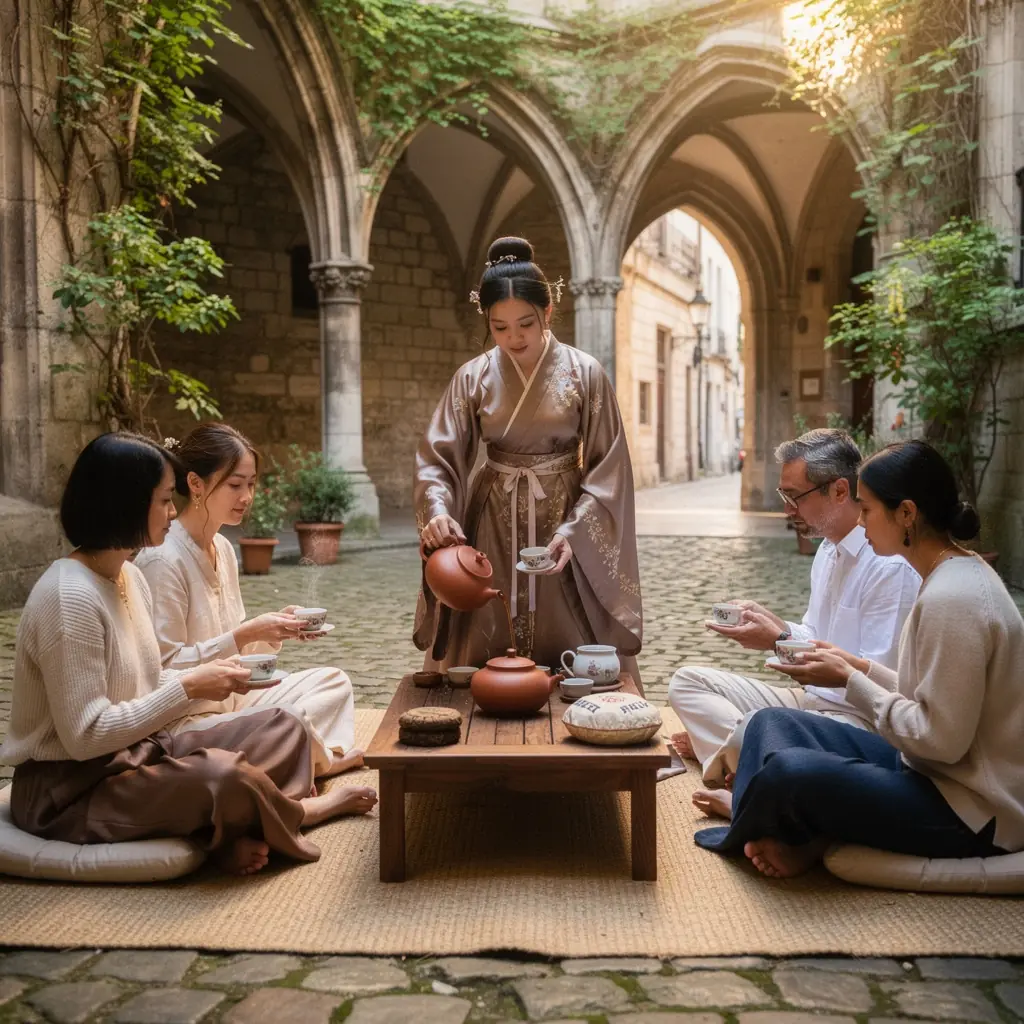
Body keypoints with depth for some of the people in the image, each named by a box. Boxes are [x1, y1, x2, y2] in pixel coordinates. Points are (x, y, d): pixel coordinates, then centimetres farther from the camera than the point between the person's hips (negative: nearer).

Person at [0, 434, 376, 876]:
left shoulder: (130, 577, 5)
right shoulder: (70, 597, -23)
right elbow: (85, 736, -25)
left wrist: (207, 677, -7)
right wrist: (189, 686, -20)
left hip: (137, 754, 9)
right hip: (70, 789, -9)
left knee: (282, 729, 4)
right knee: (224, 776, -29)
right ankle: (294, 814, 2)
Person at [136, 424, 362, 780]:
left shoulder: (223, 548, 8)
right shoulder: (163, 558, -19)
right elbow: (164, 667, -20)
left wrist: (275, 628, -5)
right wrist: (244, 635, -23)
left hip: (230, 700, 10)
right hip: (181, 719, -10)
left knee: (333, 681, 8)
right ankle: (321, 761, 0)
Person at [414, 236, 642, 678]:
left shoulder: (584, 373, -6)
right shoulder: (473, 378, -1)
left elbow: (608, 466, -6)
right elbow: (437, 459, -3)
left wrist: (573, 531, -17)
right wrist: (437, 510, -23)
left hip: (565, 522, -1)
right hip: (493, 529, 2)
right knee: (483, 659, 5)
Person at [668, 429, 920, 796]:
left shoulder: (890, 566, -19)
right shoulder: (829, 548, 11)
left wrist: (779, 640, -20)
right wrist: (770, 620, -2)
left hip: (858, 716, -10)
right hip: (810, 699, 10)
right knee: (687, 681, 2)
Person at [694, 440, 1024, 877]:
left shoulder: (951, 599, -24)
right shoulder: (959, 574, 7)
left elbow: (941, 740, -24)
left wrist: (850, 681, -15)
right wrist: (861, 667, 3)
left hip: (975, 812, -10)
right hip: (935, 773, 10)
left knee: (789, 771, -27)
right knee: (773, 724, 5)